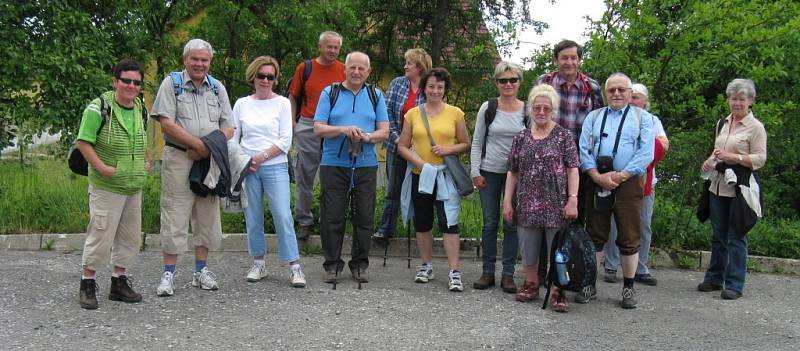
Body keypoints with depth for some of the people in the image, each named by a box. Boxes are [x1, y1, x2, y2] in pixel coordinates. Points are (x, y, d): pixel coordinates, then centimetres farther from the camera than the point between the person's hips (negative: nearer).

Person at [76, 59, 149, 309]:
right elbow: (83, 142, -13)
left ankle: (119, 282, 26)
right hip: (107, 188, -7)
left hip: (135, 187, 7)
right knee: (101, 235, -2)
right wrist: (101, 167, -21)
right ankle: (88, 284, 14)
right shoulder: (99, 108, -13)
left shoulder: (140, 108, 9)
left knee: (130, 237, 13)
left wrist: (145, 162, 10)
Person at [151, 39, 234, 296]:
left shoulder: (218, 88, 14)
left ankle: (201, 270, 19)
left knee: (207, 216, 8)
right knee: (175, 216, -4)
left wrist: (210, 148, -8)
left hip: (210, 161, 4)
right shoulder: (171, 84, 2)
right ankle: (168, 274, 3)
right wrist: (198, 144, -14)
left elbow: (228, 128, 10)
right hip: (178, 159, -4)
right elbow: (167, 122, -9)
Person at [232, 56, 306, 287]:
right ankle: (258, 263, 21)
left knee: (283, 216, -9)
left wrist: (261, 157, -10)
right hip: (247, 169, 3)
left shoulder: (282, 103, 3)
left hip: (275, 167, -2)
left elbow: (285, 141, -2)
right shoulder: (242, 104, 10)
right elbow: (232, 136, 11)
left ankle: (294, 266, -3)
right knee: (253, 218, 7)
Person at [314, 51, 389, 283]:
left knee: (364, 217, 5)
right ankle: (332, 265, 12)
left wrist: (367, 137, -14)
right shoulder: (330, 93, 6)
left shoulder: (376, 96, 12)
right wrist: (343, 129, -17)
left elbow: (384, 131, 6)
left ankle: (360, 264, 17)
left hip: (366, 165, 2)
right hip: (334, 165, -2)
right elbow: (318, 129, -1)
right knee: (332, 217, 0)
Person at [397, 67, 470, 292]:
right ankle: (426, 265, 29)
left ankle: (454, 272, -7)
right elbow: (402, 146, 6)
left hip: (446, 176, -2)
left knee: (449, 222, -10)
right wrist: (420, 163, -10)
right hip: (420, 176, 2)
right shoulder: (413, 114, 6)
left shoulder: (455, 113, 3)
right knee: (423, 223, 13)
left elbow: (466, 144, 7)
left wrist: (449, 149, -12)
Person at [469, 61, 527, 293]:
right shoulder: (488, 108, 1)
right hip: (490, 172, 0)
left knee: (512, 224, 4)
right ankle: (488, 272, 14)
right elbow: (477, 142, 4)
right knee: (490, 223, 5)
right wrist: (475, 172, -3)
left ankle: (508, 274, 12)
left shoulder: (527, 110, 3)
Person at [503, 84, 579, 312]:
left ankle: (559, 291, 12)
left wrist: (572, 199, -13)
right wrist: (507, 202, 5)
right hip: (527, 205, 3)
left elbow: (572, 169, -4)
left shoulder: (563, 136, 0)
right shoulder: (521, 138, 9)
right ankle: (531, 285, 27)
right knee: (528, 250, 10)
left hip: (556, 204, -3)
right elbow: (512, 172, 10)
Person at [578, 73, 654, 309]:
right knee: (595, 236, 6)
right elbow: (583, 150, 4)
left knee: (629, 238, 3)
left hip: (629, 183, -2)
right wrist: (597, 177, -11)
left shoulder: (643, 118, 8)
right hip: (597, 182, 2)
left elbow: (646, 153, -5)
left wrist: (619, 177, -13)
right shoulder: (594, 117, 14)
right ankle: (590, 285, 14)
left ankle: (628, 287, 14)